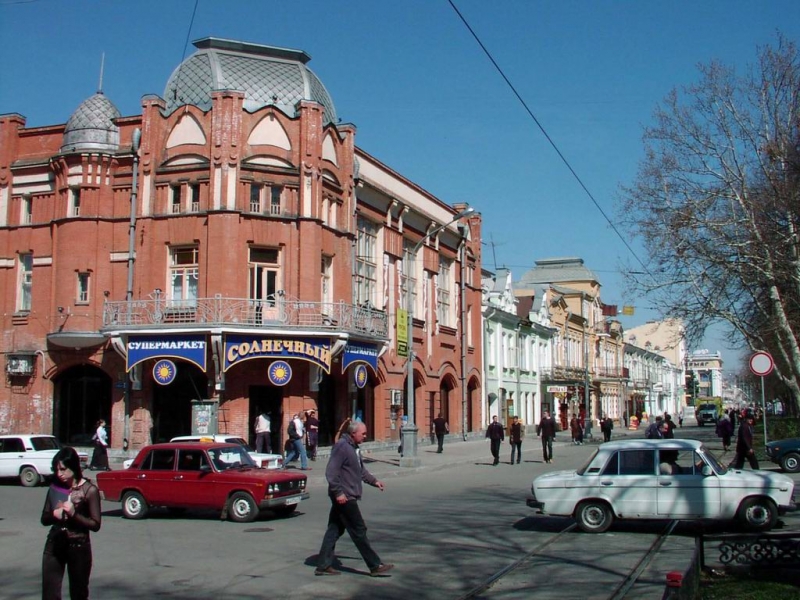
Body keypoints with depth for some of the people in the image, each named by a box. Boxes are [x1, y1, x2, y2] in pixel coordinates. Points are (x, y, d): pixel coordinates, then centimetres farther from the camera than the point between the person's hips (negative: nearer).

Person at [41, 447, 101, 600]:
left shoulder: (89, 490, -8)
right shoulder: (55, 487, 4)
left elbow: (95, 525, -10)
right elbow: (44, 519, 10)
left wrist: (74, 514, -23)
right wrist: (54, 515, -12)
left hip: (79, 547, -3)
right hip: (54, 545, 3)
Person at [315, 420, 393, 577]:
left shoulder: (353, 447, 16)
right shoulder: (341, 446, -16)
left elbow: (360, 469, 27)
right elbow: (331, 472, -21)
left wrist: (374, 481, 17)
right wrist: (338, 492, -24)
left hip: (347, 497, 10)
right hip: (344, 497, -10)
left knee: (334, 530, 11)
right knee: (359, 531, -3)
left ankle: (323, 565, 15)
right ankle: (375, 566, 3)